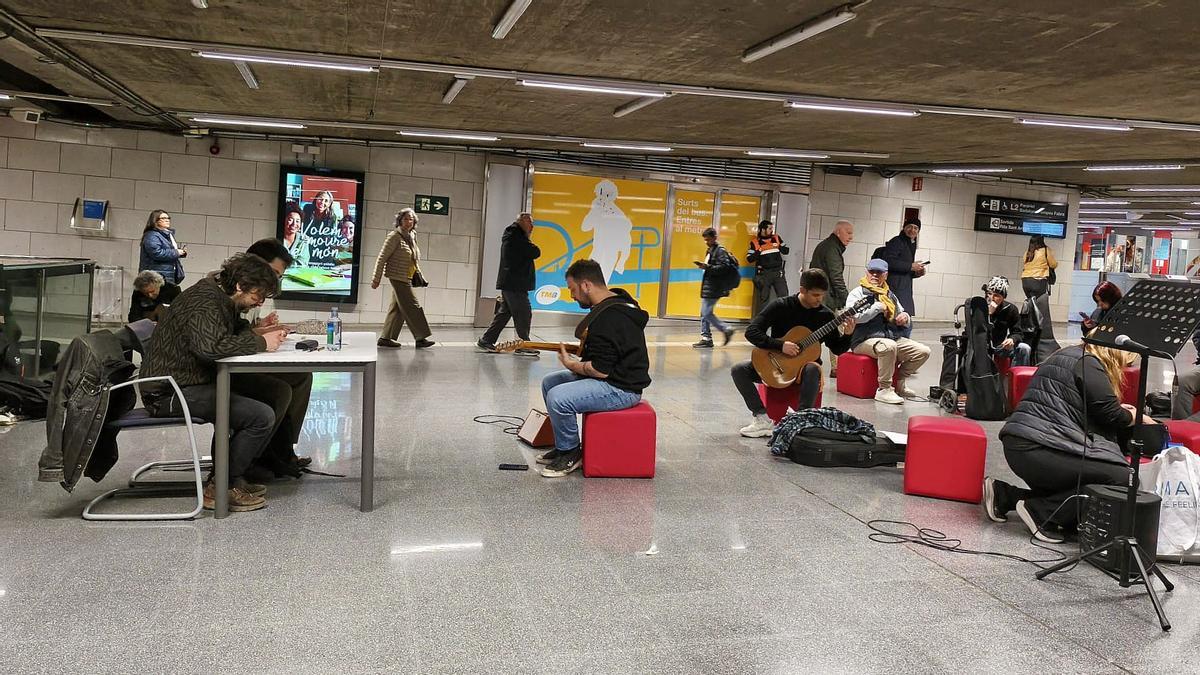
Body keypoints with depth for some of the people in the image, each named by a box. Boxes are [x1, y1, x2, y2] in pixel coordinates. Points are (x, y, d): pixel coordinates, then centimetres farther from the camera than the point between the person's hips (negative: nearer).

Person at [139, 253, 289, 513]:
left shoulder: (222, 298, 10)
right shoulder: (204, 302, -21)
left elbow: (234, 330, 22)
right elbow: (210, 346, -37)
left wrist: (257, 333, -1)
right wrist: (260, 343, -25)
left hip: (201, 380, 11)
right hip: (171, 393, -11)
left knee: (278, 392, 5)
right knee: (261, 416, -23)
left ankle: (236, 473, 9)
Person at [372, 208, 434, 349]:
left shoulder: (412, 237, 13)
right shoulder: (395, 236, -10)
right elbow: (382, 258, -11)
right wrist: (376, 278, -13)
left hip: (407, 278, 8)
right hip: (398, 277, -8)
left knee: (397, 308, 10)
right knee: (413, 307, -6)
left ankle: (385, 338, 16)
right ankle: (421, 338, 0)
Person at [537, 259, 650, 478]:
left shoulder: (608, 318, -25)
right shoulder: (616, 301, 10)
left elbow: (601, 370, -25)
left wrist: (571, 365, -8)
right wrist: (579, 358, 13)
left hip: (622, 388, -11)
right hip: (614, 376, 11)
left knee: (558, 398, -26)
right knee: (549, 382, 15)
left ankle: (570, 453, -3)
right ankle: (563, 445, 22)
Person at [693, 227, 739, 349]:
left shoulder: (720, 250, -11)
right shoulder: (711, 250, 17)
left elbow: (724, 267, -22)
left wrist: (708, 267, -25)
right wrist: (704, 266, 9)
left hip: (714, 288, -10)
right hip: (708, 286, 10)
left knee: (707, 313, -10)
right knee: (704, 313, 10)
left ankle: (726, 330, 1)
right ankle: (706, 338, 13)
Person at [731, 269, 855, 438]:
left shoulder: (826, 315, -4)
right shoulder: (781, 306, -10)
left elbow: (836, 349, 5)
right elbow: (751, 332, -16)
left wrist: (847, 334, -17)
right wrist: (781, 345, -26)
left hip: (805, 365, -1)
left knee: (813, 370, -37)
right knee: (738, 370, -21)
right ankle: (763, 419, -18)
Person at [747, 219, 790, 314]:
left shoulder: (776, 238, 10)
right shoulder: (755, 242, 1)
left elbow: (787, 251, 15)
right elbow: (749, 259, -4)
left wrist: (779, 246, -4)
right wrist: (760, 250, -13)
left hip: (778, 272, 2)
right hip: (764, 274, -2)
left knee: (783, 296, -6)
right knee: (763, 298, 3)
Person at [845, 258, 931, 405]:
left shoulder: (890, 295, 23)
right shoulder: (858, 292, 2)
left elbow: (903, 318, 32)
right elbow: (855, 317, -17)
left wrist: (905, 316, 7)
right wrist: (879, 307, -9)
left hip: (894, 338, 7)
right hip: (866, 341, -7)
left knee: (923, 351, -8)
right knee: (889, 346, -38)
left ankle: (899, 383, 9)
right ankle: (883, 390, -25)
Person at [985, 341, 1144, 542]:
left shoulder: (1069, 354, 24)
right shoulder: (1088, 362, -6)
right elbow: (1109, 412, -7)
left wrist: (1119, 411, 37)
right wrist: (1135, 417, 14)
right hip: (1038, 450, -11)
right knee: (1121, 478, -11)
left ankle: (1004, 496, 11)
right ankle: (1039, 511, -12)